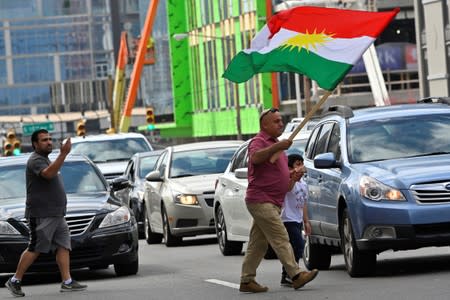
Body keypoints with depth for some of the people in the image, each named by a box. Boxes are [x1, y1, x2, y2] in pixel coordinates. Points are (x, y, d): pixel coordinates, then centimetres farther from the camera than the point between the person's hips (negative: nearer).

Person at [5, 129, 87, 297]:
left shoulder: (45, 159, 22)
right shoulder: (35, 160, -11)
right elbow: (48, 173, -31)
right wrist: (63, 154, -38)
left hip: (56, 214, 10)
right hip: (41, 215, -10)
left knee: (64, 246, 0)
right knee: (34, 249, -8)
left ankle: (67, 282, -4)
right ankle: (15, 281, 0)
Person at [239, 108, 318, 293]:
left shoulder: (274, 143, 23)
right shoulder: (259, 141, -9)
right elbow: (255, 157, -33)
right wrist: (277, 147, -44)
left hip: (271, 202, 10)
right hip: (261, 200, -10)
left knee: (257, 244, 9)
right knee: (281, 239, -15)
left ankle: (247, 280, 11)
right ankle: (296, 275, -21)